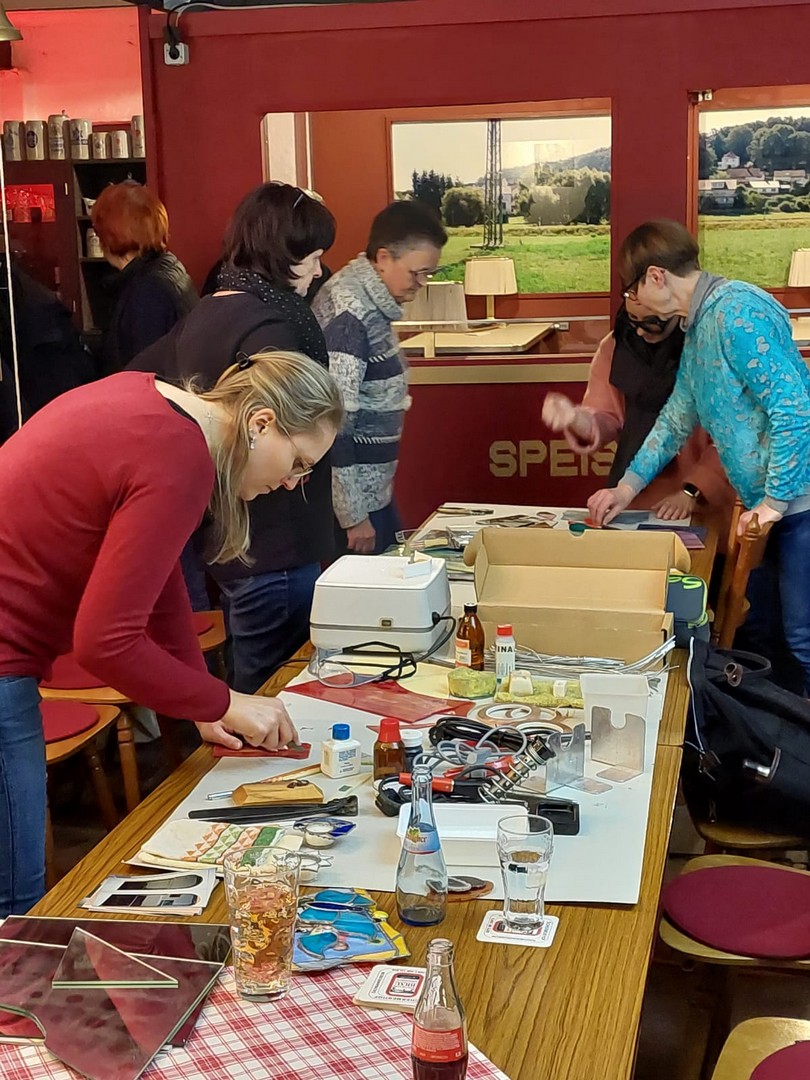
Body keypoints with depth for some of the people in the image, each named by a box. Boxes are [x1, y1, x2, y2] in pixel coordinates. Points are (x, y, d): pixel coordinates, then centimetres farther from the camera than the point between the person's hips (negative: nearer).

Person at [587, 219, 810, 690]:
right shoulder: (697, 326, 14)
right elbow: (678, 418, 24)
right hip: (768, 499, 10)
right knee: (758, 625, 17)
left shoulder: (737, 312, -19)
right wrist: (629, 485, 20)